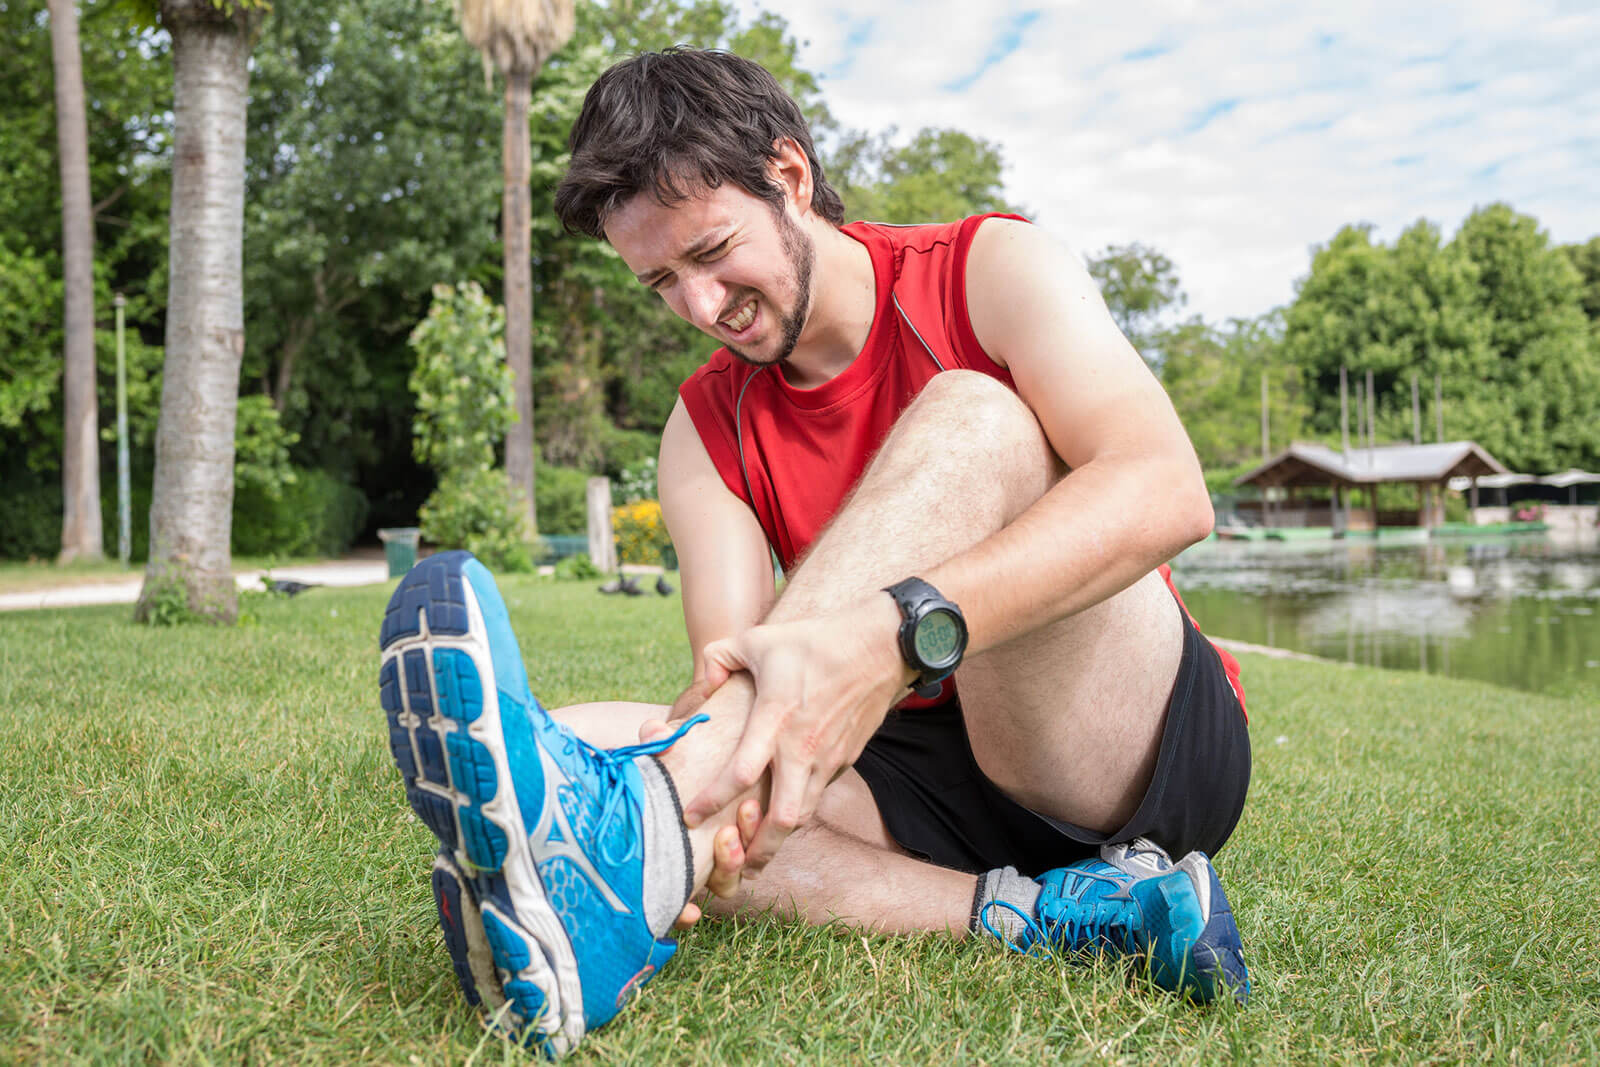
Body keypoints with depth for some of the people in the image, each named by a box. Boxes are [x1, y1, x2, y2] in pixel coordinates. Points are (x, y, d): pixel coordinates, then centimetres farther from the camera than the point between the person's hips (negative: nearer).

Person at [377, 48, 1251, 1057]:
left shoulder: (993, 270, -5)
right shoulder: (707, 427, 6)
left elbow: (1167, 491, -23)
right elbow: (730, 665, -8)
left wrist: (900, 632, -38)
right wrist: (714, 780, -33)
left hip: (1152, 747, -3)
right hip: (935, 779, 4)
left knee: (972, 416, -26)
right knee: (590, 739, -18)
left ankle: (631, 834, -44)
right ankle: (1049, 915, -29)